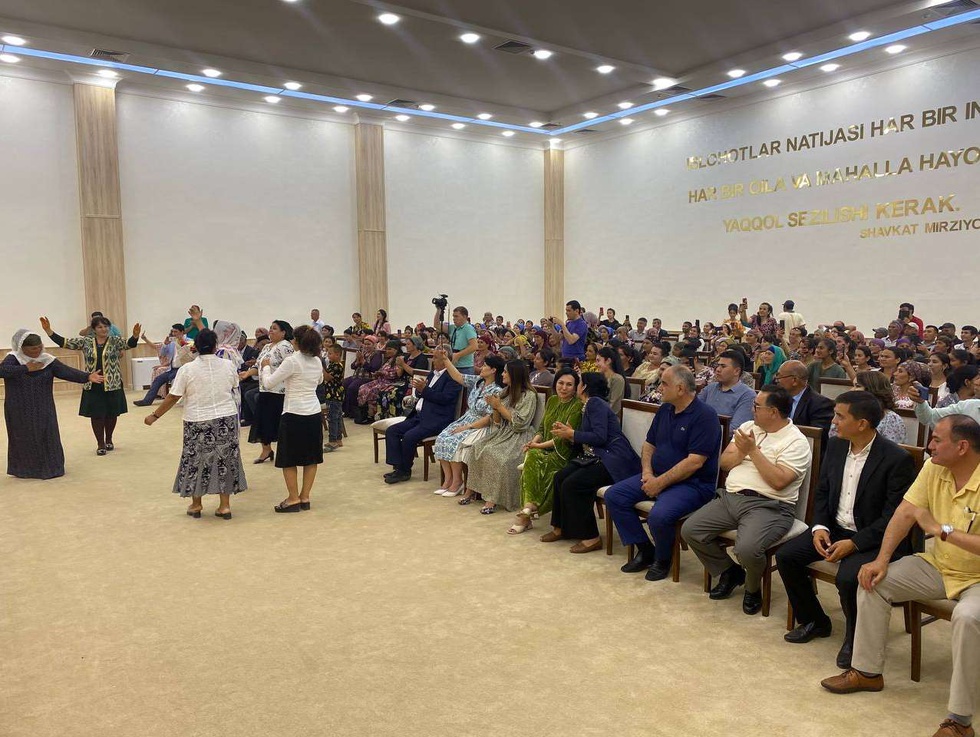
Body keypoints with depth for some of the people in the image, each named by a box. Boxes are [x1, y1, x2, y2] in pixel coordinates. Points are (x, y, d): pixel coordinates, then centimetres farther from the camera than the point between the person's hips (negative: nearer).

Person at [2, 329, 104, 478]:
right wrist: (26, 368, -23)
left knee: (48, 437, 3)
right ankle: (24, 470, 19)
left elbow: (67, 371, -12)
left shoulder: (48, 360, -3)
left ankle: (50, 467, 16)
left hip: (43, 410, 2)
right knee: (23, 438, 4)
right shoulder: (13, 358, -8)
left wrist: (87, 377, -26)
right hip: (20, 411, -2)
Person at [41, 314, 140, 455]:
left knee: (111, 414, 9)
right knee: (96, 415, 3)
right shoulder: (85, 342, 4)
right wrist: (48, 331, -8)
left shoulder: (115, 341, -1)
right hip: (92, 386, 1)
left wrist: (135, 336, -40)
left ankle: (108, 440, 30)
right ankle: (101, 444, 16)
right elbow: (64, 342, 2)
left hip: (112, 385, -1)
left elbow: (129, 344, -19)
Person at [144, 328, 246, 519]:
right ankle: (225, 505, 13)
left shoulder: (187, 369, -11)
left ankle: (196, 504, 26)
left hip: (198, 423, -2)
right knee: (225, 459, 11)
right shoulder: (228, 365, -5)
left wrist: (155, 416, 3)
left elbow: (173, 398, -8)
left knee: (196, 460, 14)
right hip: (226, 419, 2)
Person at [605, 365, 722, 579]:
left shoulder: (704, 416, -15)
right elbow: (649, 444, 17)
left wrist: (660, 483, -19)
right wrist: (647, 472, -2)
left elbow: (694, 462, -22)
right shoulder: (665, 410, 10)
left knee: (659, 515, -33)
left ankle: (663, 559, 0)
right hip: (656, 476, 8)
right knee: (613, 495, -6)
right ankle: (645, 551, 5)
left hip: (692, 483, -8)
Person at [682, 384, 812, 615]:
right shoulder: (748, 428, 14)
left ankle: (753, 588, 5)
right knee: (690, 530, -8)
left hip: (769, 505, -7)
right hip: (730, 497, 7)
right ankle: (730, 571, 16)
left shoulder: (796, 442, -6)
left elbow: (778, 481, -19)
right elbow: (725, 463, 11)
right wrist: (743, 451, -8)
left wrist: (753, 450, -16)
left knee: (747, 548, -32)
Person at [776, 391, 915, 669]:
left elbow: (894, 517, -18)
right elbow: (821, 492, 11)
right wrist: (820, 527, -6)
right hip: (835, 529, 7)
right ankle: (814, 621, 13)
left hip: (873, 539, -7)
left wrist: (854, 543, -23)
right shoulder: (836, 447, 2)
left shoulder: (897, 459, -18)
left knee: (847, 578, -31)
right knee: (785, 555, -9)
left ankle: (855, 637, 1)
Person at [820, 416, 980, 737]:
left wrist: (941, 529, -30)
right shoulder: (934, 468, -5)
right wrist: (882, 560, -10)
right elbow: (905, 512, -3)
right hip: (938, 565, 7)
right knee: (874, 581, -4)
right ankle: (867, 672, 10)